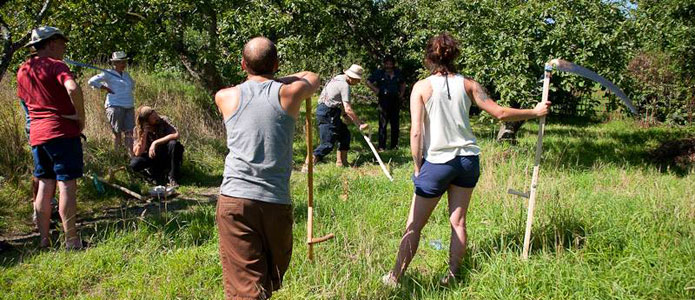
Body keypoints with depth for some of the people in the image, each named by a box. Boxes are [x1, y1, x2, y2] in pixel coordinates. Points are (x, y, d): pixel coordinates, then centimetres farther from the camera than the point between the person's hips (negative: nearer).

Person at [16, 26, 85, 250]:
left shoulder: (22, 71, 14)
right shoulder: (55, 65, -9)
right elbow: (73, 89, -27)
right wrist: (81, 117, -15)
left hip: (37, 134, 7)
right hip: (62, 131, -7)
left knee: (45, 185, 12)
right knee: (67, 185, -5)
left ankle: (44, 240, 16)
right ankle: (72, 241, -3)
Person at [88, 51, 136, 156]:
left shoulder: (126, 75, 18)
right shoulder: (108, 74, -1)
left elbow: (132, 85, 36)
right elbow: (92, 81, -7)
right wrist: (105, 88, -6)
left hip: (129, 107, 6)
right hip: (115, 106, -6)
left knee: (129, 132, 1)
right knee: (117, 133, -4)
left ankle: (131, 156, 0)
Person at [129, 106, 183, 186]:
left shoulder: (163, 120, -14)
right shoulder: (138, 130, -12)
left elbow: (176, 135, -32)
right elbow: (138, 153, -20)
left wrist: (155, 143, -32)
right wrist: (144, 133, -26)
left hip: (167, 156, -1)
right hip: (152, 158, 1)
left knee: (174, 144, -33)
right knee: (134, 164, -27)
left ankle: (173, 178, -21)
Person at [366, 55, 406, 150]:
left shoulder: (397, 73, 11)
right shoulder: (379, 73, -1)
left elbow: (403, 83, 26)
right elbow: (368, 82, 2)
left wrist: (402, 93, 13)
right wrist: (376, 90, -6)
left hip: (395, 101, 4)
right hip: (384, 100, -4)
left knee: (395, 124, 9)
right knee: (383, 124, -5)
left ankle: (394, 145, 19)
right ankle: (381, 146, -1)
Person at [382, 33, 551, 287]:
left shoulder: (421, 87, -6)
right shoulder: (468, 85, 2)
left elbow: (415, 132, -11)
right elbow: (500, 113, 3)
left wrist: (417, 168, -2)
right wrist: (535, 112, 17)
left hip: (437, 162, -3)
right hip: (467, 160, 3)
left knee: (413, 225, 5)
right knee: (458, 222, 13)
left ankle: (395, 278, 12)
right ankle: (452, 276, 19)